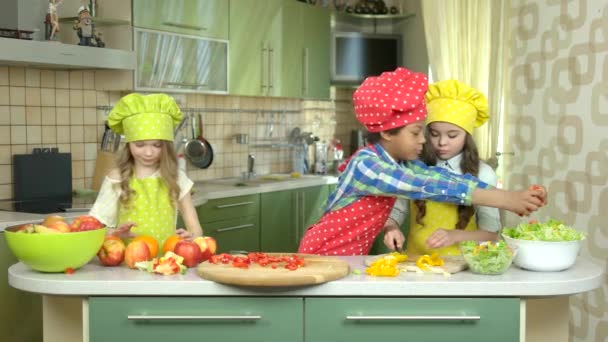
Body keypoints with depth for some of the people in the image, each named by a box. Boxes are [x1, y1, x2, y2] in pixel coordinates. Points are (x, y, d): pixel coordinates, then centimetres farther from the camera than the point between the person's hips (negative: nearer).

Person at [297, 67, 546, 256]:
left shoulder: (402, 163, -1)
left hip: (354, 256, 7)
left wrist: (509, 196, -25)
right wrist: (503, 200, -34)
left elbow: (440, 176, -14)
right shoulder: (365, 165, -25)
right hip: (323, 254, -7)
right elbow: (428, 187, -32)